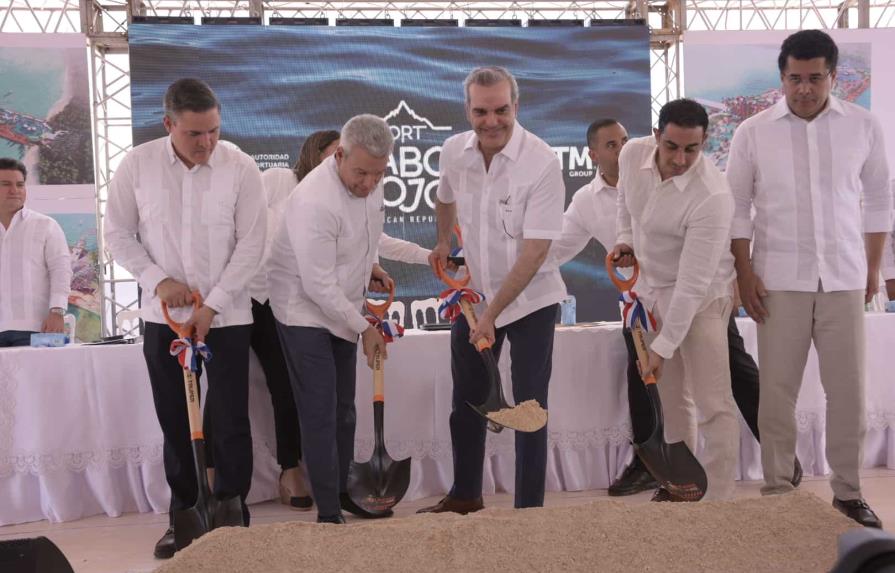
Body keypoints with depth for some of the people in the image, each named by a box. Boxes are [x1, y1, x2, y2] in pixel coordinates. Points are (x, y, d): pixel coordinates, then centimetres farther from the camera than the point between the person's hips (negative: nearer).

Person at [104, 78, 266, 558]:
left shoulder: (241, 168, -9)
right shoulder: (136, 165, -5)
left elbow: (250, 245, -8)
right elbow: (118, 235, 3)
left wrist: (212, 306, -12)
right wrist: (157, 280, -11)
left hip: (227, 316, -2)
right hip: (163, 317, 2)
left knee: (229, 424, 0)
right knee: (175, 423, 10)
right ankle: (183, 516, 25)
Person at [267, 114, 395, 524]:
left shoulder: (368, 182, -5)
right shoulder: (315, 201, -30)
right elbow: (319, 285, -26)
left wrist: (371, 266, 3)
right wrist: (364, 328, -17)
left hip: (342, 310, 8)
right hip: (305, 311, -8)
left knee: (343, 410, 17)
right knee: (320, 414, -5)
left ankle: (344, 491, 31)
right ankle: (328, 512, 4)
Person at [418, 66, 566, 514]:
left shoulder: (542, 164, -23)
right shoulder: (454, 151, -6)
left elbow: (534, 251, -25)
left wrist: (491, 314, -25)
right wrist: (443, 242, 12)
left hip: (529, 300, -5)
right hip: (472, 294, 5)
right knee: (466, 400, 16)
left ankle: (529, 507, 13)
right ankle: (464, 495, 34)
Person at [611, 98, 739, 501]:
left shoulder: (712, 196, -32)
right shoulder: (632, 154, -13)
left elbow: (693, 284, -31)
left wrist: (663, 348, -29)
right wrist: (626, 239, -2)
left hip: (701, 296, -7)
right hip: (653, 287, 7)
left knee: (711, 403, -7)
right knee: (670, 394, 18)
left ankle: (718, 498, 2)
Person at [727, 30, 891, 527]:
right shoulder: (753, 132, -3)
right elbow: (737, 208, 1)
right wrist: (745, 275, -4)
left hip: (844, 280, 1)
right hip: (779, 281, -1)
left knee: (848, 389, 6)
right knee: (778, 391, 4)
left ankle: (849, 491, 20)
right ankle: (777, 490, 16)